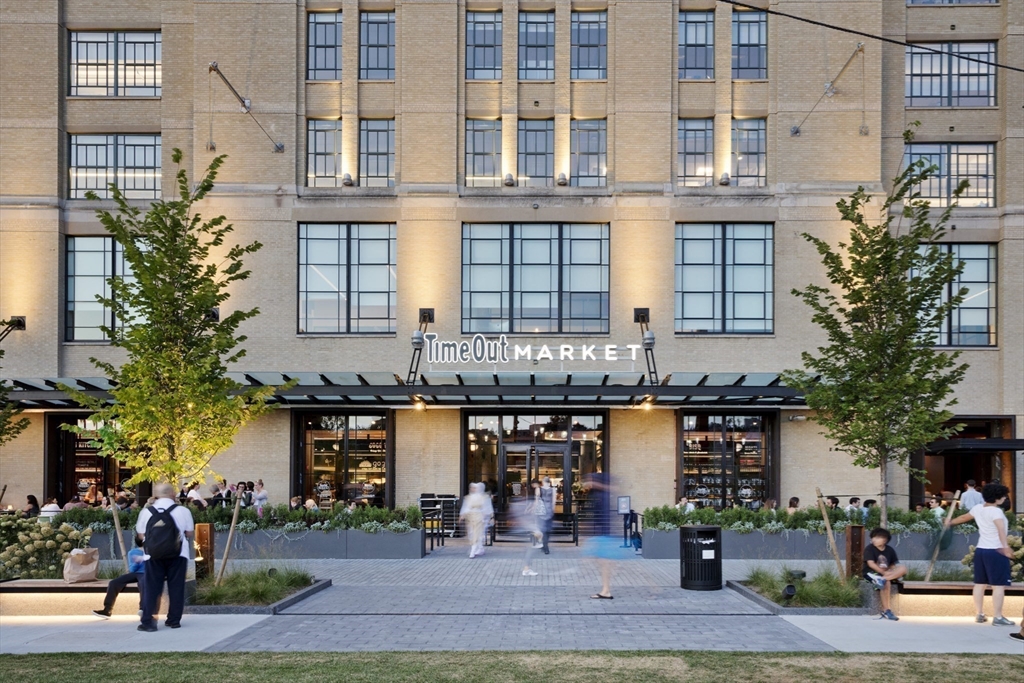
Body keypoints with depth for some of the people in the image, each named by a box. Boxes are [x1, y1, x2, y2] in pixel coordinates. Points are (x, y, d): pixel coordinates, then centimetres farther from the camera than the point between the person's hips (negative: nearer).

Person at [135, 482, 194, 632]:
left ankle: (147, 622, 1)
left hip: (154, 555, 1)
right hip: (177, 554, 0)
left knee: (151, 587, 5)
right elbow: (189, 533, 5)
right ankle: (174, 620, 12)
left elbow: (141, 534, 6)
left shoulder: (146, 512, 1)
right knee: (176, 587, 9)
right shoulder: (182, 510, -2)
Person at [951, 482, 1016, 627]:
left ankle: (980, 615, 21)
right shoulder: (996, 511, -16)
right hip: (996, 551, -8)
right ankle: (997, 617, -8)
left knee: (980, 583, 14)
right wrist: (1006, 547, -46)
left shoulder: (977, 509, 7)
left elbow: (964, 517, 24)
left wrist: (950, 522, 43)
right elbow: (1001, 529, -33)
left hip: (980, 550, 8)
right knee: (999, 585, -5)